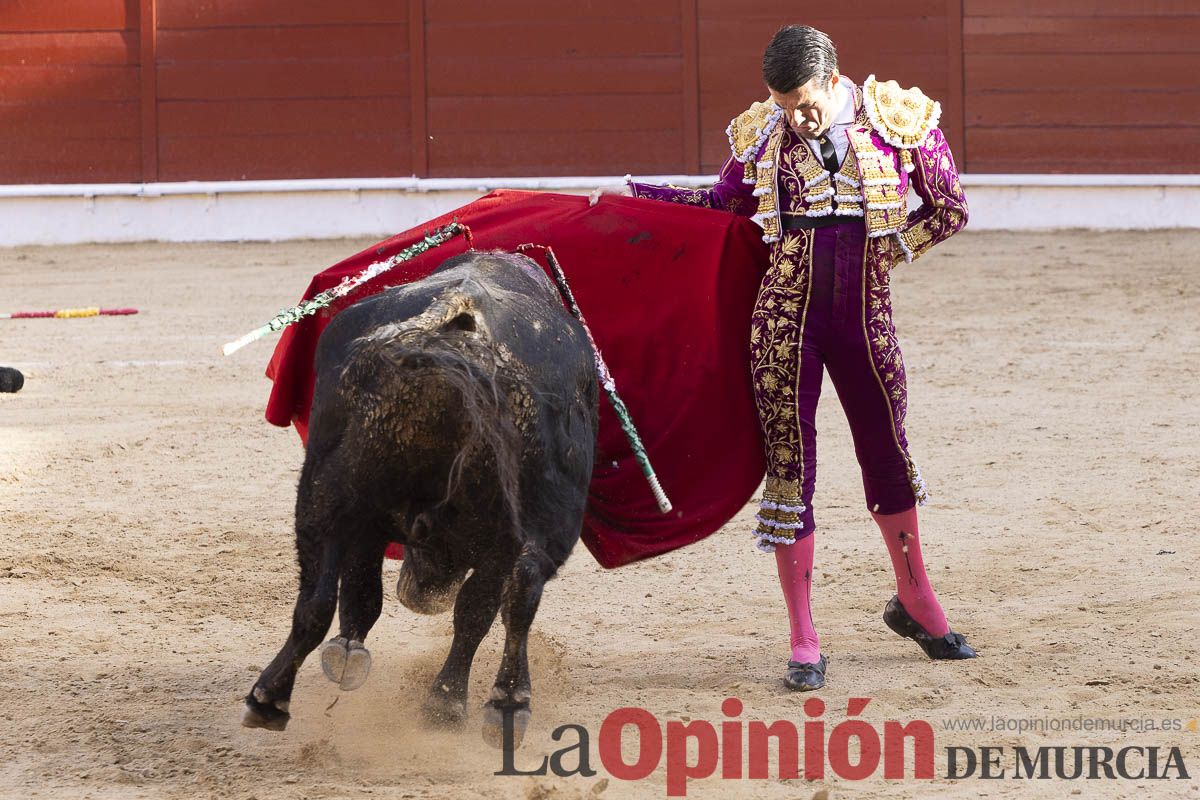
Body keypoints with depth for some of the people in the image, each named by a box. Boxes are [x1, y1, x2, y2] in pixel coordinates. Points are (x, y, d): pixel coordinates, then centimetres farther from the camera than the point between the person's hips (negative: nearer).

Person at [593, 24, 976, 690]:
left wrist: (884, 250, -4)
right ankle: (804, 643, 4)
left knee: (887, 452, 14)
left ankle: (914, 604, 36)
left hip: (865, 317, 0)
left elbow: (950, 210, 4)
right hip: (785, 317, 0)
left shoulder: (900, 121, -4)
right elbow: (723, 204, 16)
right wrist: (630, 196, 11)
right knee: (788, 467, -1)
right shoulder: (761, 134, 0)